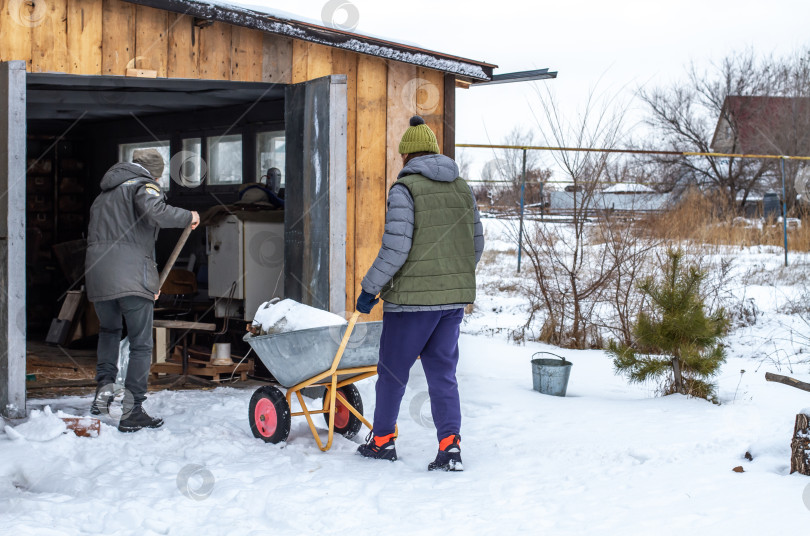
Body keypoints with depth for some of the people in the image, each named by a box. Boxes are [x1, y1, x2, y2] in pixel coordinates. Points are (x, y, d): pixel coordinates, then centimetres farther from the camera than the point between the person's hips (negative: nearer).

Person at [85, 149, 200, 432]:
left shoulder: (102, 196, 27)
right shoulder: (144, 186, 3)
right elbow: (154, 210, -21)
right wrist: (187, 217, -3)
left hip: (97, 273, 6)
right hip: (131, 275, -6)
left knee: (109, 330, 30)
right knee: (141, 344, 2)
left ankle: (104, 387, 15)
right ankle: (132, 412, 1)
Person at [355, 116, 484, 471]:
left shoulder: (405, 188, -10)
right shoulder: (463, 188, 10)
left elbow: (395, 248, -16)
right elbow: (477, 245, 14)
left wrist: (370, 289, -7)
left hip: (412, 297, -5)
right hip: (454, 297, 6)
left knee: (392, 369, 10)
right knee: (443, 371, 10)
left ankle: (382, 440, 23)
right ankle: (449, 445, 0)